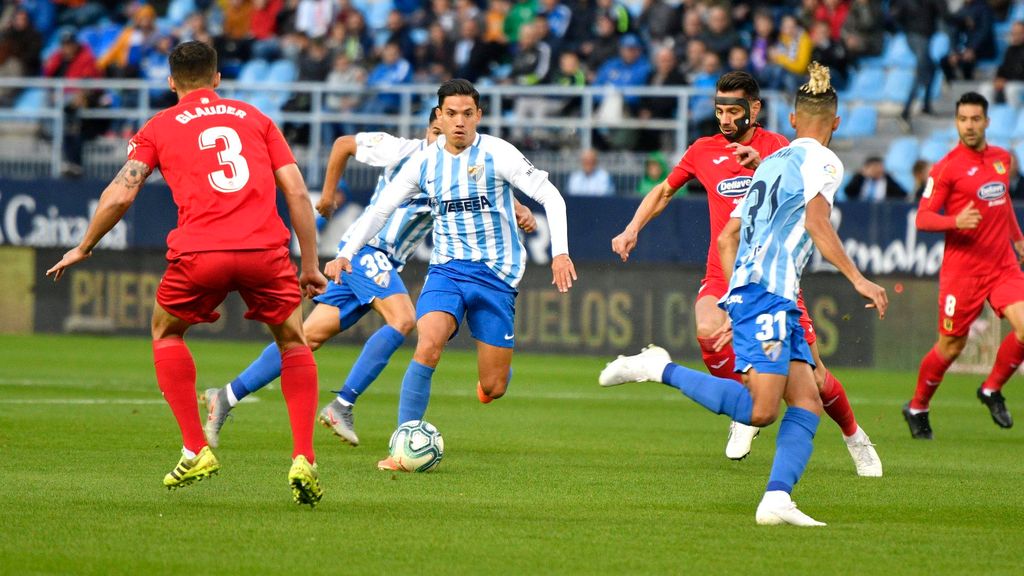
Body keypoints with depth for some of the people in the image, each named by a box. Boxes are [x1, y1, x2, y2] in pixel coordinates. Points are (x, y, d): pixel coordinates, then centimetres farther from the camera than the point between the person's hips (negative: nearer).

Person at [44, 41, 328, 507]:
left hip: (199, 253, -1)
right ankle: (303, 459, 5)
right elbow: (297, 193, 14)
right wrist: (310, 265, 19)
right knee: (293, 341, 21)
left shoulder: (159, 128, 17)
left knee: (166, 332, 26)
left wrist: (83, 249, 22)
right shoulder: (253, 118, 22)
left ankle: (196, 451, 16)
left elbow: (120, 195, 8)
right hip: (266, 248, 1)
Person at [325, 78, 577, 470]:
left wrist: (559, 252, -20)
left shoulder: (497, 154, -8)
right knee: (428, 346, -28)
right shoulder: (424, 162, 2)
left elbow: (550, 197, -8)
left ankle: (496, 374, 40)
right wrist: (346, 254, -4)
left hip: (496, 274, -1)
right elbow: (380, 210, 8)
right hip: (446, 269, 1)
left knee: (493, 389, 0)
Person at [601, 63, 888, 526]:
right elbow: (816, 223, -18)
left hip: (745, 291, 9)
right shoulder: (822, 162, -1)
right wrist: (858, 280, -19)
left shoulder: (772, 161, 24)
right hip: (768, 293, -9)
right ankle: (661, 369, -11)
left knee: (808, 403, 2)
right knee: (760, 410, -18)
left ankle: (776, 499, -11)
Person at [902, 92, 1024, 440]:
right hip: (962, 268, -5)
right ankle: (917, 408, 24)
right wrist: (956, 221, -27)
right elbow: (922, 219, -11)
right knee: (951, 346, 2)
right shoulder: (947, 168, -9)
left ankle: (991, 390, 9)